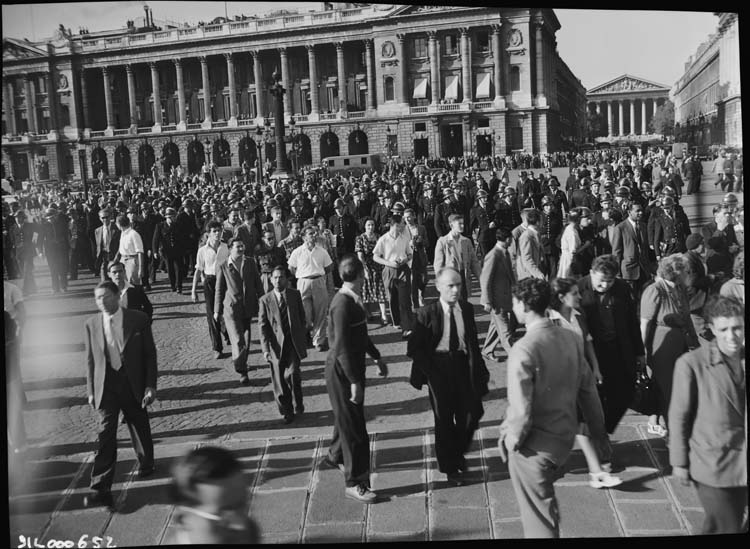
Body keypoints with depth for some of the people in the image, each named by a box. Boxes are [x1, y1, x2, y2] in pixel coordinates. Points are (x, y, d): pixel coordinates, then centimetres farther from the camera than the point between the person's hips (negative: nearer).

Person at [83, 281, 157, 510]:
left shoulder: (138, 320, -6)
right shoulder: (92, 325, 0)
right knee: (106, 435, -6)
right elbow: (90, 360, 7)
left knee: (140, 428, 15)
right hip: (106, 386, 1)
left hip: (133, 384, 0)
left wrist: (150, 386, -7)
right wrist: (91, 391, 5)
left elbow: (150, 354, -3)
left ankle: (146, 464, 42)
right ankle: (101, 489, -4)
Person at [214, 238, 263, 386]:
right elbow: (219, 290, 3)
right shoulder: (223, 267, -3)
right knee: (238, 341, -10)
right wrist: (217, 311, 6)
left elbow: (258, 284, 11)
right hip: (231, 309, -3)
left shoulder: (250, 263, 5)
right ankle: (242, 372, 2)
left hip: (248, 308, 4)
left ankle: (241, 363, 33)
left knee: (246, 341, 12)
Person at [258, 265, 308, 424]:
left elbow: (302, 318, 11)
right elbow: (262, 326, -3)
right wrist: (265, 348, -11)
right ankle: (287, 412, 20)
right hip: (276, 345, 0)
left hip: (293, 343, 0)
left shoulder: (295, 295, 3)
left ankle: (298, 403, 10)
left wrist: (302, 338, 10)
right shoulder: (265, 300, -1)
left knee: (291, 374, -15)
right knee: (279, 381, 4)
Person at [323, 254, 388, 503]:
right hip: (341, 371, -9)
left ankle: (335, 456, 49)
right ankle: (354, 483, 12)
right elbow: (341, 347, -26)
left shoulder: (353, 299, 4)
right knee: (353, 426, 0)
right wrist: (355, 382, -25)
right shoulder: (342, 304, -25)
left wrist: (377, 357, 23)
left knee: (349, 417, 25)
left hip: (353, 366, 9)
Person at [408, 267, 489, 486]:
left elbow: (473, 341, 7)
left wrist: (478, 370, 2)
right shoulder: (427, 314, -11)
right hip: (439, 371, -3)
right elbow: (414, 349, -8)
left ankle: (458, 453, 35)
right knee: (444, 420, 9)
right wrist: (431, 372, -12)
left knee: (470, 416, 5)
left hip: (464, 368, 3)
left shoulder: (466, 308, 0)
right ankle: (449, 467, 27)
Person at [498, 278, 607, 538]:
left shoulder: (523, 349, -25)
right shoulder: (571, 338, -4)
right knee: (545, 504, 29)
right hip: (565, 436, 6)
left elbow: (520, 408, -25)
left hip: (534, 446, -6)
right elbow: (587, 387, 4)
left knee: (538, 516, 13)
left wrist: (511, 440, -7)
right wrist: (597, 428, 16)